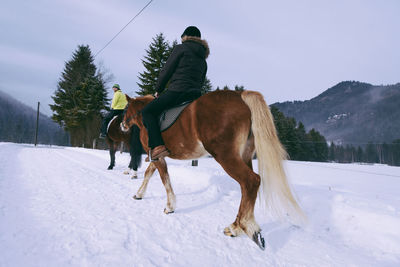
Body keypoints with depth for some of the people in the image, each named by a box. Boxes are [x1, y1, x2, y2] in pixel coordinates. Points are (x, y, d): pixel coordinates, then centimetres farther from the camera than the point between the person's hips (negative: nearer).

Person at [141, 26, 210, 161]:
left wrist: (158, 89, 10)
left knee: (147, 111, -5)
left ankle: (157, 146, -23)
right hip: (196, 93, 8)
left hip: (177, 90, -8)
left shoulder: (181, 48, 3)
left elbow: (166, 70, 0)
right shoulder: (203, 59, 24)